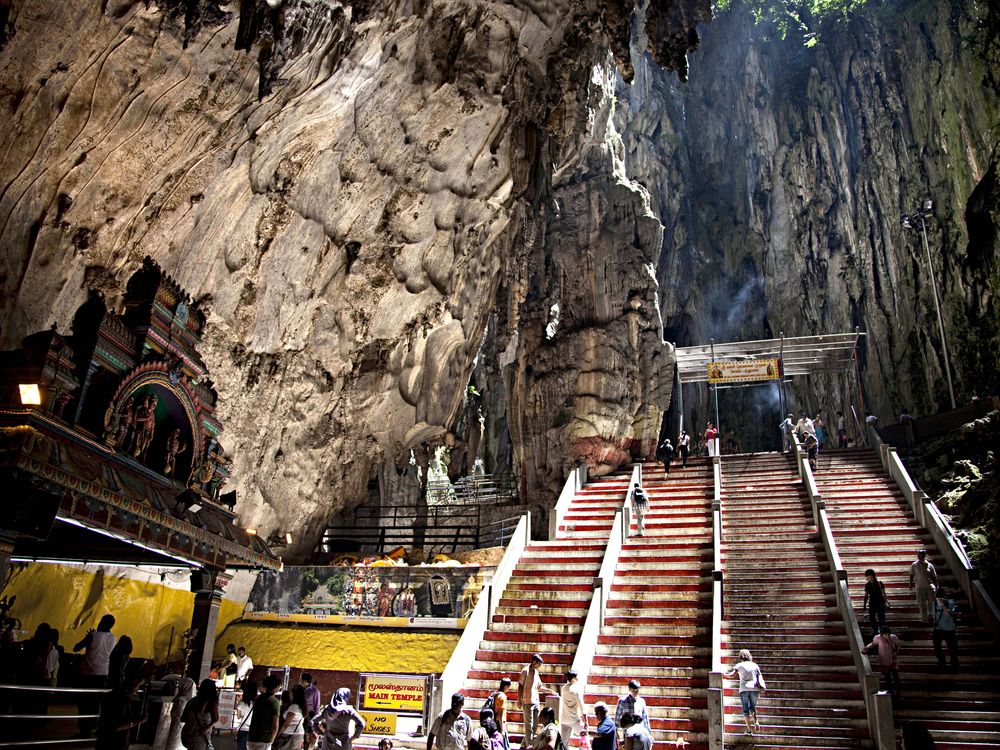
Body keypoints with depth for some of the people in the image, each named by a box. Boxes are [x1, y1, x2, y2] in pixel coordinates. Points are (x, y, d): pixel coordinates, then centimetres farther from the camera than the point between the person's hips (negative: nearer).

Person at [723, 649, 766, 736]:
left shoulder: (739, 665, 3)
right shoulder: (755, 665, 11)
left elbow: (732, 675, -6)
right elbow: (760, 677, 9)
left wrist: (724, 674, 9)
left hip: (744, 689, -3)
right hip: (754, 689, 3)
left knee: (745, 709, 4)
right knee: (752, 707, 18)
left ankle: (749, 729, -3)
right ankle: (756, 721, -8)